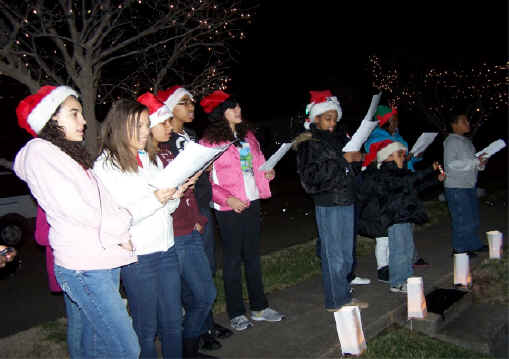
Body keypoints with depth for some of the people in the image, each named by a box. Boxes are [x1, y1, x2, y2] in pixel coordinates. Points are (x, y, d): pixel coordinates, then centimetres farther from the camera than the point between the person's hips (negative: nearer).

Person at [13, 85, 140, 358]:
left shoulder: (71, 152, 21)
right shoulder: (39, 151, -6)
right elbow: (72, 208, -15)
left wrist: (118, 229, 1)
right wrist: (118, 231, -5)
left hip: (105, 260, 8)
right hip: (83, 266, -8)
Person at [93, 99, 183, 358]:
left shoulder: (152, 158, 11)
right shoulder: (105, 166, -8)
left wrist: (173, 196, -6)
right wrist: (154, 200, -23)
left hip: (167, 249, 6)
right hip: (137, 257, -5)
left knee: (173, 321, 14)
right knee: (146, 329, 9)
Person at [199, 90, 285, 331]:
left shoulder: (247, 135, 13)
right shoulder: (209, 141, -8)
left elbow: (258, 164, 21)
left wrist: (268, 173, 0)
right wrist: (228, 199, -20)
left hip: (253, 202, 6)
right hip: (229, 208, -6)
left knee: (253, 256, 14)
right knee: (233, 259, 4)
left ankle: (259, 307, 27)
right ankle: (236, 313, 18)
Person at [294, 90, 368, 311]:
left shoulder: (340, 137, 12)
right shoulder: (309, 144, -8)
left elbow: (351, 172, 23)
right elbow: (311, 178, -20)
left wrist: (357, 158, 1)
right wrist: (342, 160, -20)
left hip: (347, 203, 7)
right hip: (328, 206, -7)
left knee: (346, 255, 15)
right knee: (333, 256, 1)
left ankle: (344, 296, 28)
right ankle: (335, 301, 15)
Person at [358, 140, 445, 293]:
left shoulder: (397, 171, 16)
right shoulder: (383, 173, -17)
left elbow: (416, 186, 21)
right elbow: (408, 181, -30)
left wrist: (436, 180, 14)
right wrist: (430, 170, -29)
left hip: (405, 216, 10)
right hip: (394, 218, -10)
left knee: (408, 247, 17)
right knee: (399, 250, -5)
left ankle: (406, 278, 30)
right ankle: (397, 283, 5)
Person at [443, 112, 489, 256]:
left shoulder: (467, 141, 17)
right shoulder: (451, 141, -11)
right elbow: (451, 164, -21)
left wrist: (480, 163, 2)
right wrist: (475, 162, -20)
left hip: (470, 185, 9)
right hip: (456, 187, -9)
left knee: (473, 216, 16)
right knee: (462, 218, -5)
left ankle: (474, 245, 30)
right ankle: (459, 249, 5)